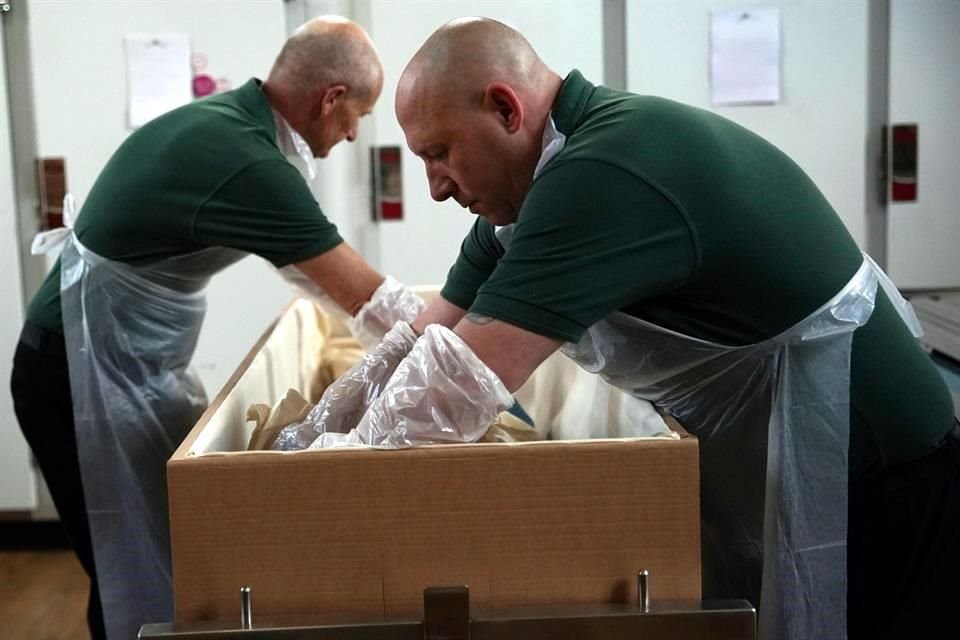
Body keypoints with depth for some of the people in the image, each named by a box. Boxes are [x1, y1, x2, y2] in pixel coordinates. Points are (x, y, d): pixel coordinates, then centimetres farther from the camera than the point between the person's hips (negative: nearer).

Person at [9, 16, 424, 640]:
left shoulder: (226, 121, 6)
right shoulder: (246, 161, -25)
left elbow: (307, 260, 16)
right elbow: (362, 292, -19)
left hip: (129, 366, 9)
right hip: (87, 375, -9)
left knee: (177, 559, 14)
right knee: (140, 578, 1)